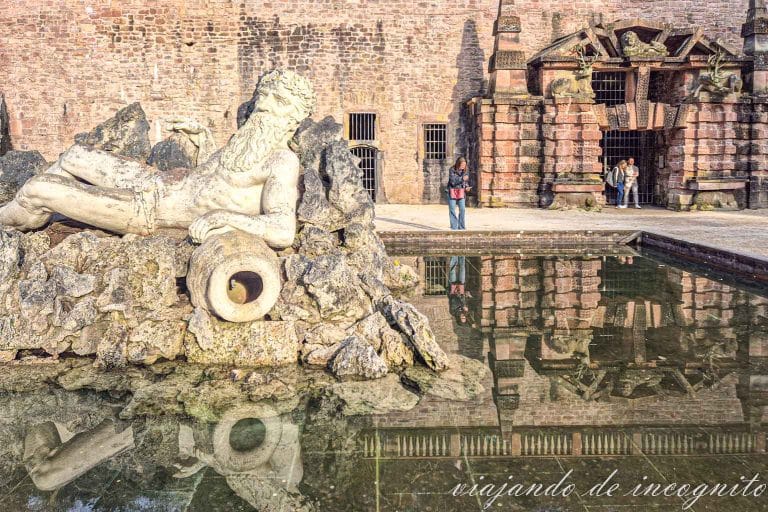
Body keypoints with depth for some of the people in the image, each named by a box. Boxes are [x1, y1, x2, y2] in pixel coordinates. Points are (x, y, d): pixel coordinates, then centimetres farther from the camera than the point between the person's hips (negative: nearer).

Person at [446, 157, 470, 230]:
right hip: (452, 191, -3)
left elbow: (466, 182, 11)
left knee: (462, 209, -5)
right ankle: (454, 227, 5)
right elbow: (453, 181, -18)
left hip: (461, 191, 3)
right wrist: (462, 179, -27)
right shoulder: (452, 170, -10)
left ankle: (461, 226, 4)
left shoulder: (465, 171, 1)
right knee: (452, 209, -1)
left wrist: (467, 187, -9)